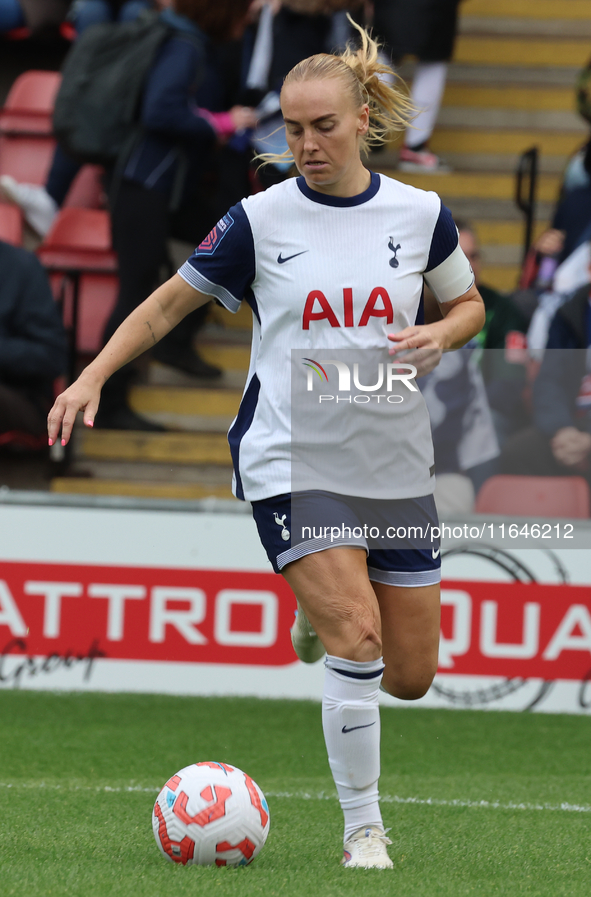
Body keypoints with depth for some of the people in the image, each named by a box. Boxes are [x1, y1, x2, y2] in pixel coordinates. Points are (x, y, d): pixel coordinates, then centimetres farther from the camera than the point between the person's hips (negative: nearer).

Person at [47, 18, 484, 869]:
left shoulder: (420, 214, 0)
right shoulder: (262, 219, -4)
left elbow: (469, 303, 15)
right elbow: (169, 303, 6)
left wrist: (439, 335, -8)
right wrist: (93, 376, -5)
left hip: (396, 465, 3)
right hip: (291, 457, -3)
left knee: (410, 675, 6)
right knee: (357, 637, -20)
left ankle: (323, 604, 40)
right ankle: (363, 827, -6)